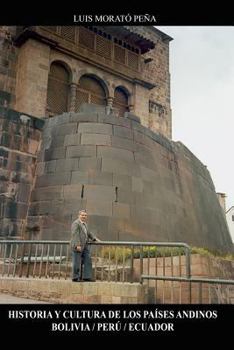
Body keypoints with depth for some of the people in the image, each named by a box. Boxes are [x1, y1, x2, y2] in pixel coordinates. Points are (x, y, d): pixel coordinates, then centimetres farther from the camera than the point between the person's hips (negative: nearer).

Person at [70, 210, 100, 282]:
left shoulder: (84, 224, 18)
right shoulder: (76, 223, -11)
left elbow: (88, 233, 28)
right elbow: (75, 234, -20)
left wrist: (95, 239, 17)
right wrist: (78, 245, -26)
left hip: (85, 246, 9)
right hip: (77, 246, -9)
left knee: (88, 261, 4)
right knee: (77, 262, -2)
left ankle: (86, 277, 7)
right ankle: (75, 278, 7)